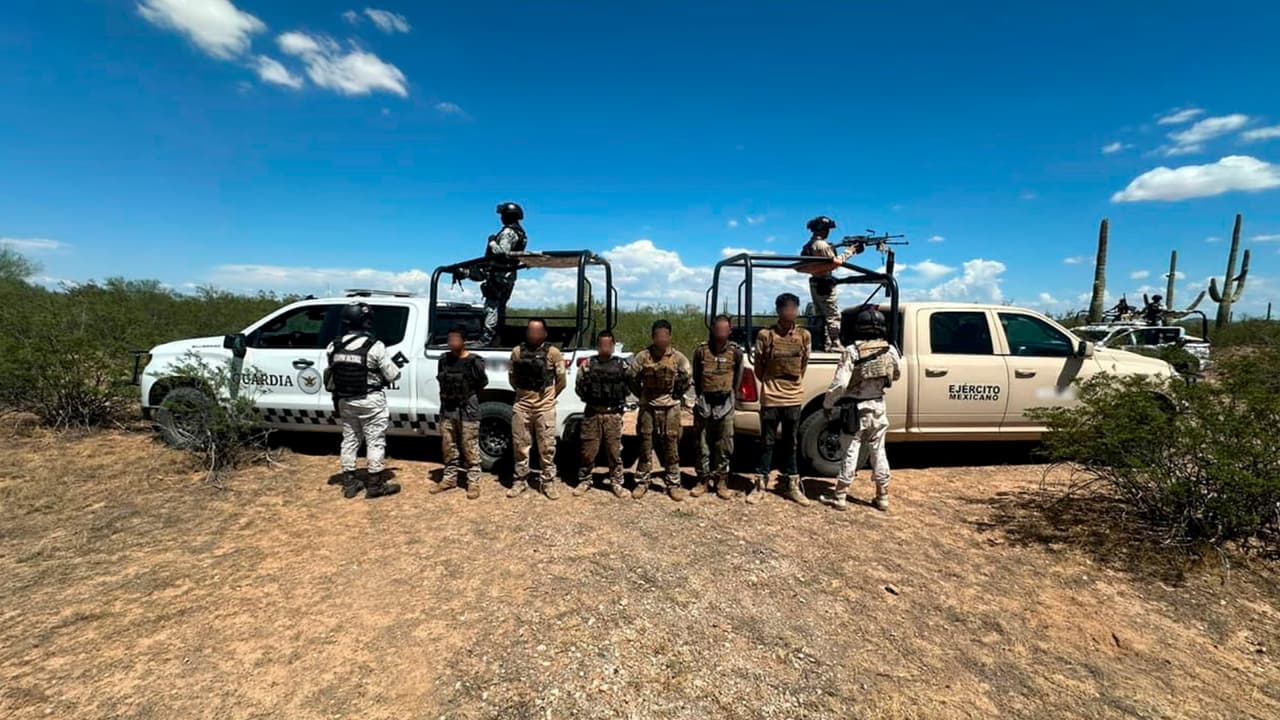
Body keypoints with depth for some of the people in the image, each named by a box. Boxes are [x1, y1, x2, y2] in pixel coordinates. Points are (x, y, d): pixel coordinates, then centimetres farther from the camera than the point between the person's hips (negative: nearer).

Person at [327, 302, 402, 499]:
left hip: (345, 401, 6)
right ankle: (375, 484, 11)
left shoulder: (334, 347, 0)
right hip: (370, 401, -5)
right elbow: (392, 375, -11)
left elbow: (332, 378, 6)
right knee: (375, 441, 5)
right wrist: (396, 369, 10)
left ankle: (349, 483, 25)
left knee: (349, 440, 16)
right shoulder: (374, 346, -17)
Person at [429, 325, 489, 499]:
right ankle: (449, 479, 28)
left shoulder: (474, 361, -12)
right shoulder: (444, 359, 5)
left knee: (470, 448, 1)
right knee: (448, 447, 14)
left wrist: (468, 396, 6)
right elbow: (441, 382, 16)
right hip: (447, 409, 6)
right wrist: (448, 396, 6)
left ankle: (473, 482, 11)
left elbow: (482, 383, -3)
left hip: (468, 410, -5)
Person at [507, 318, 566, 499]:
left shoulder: (553, 352, -5)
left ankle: (548, 481, 15)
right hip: (522, 405, 3)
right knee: (520, 445, 10)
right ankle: (520, 480, 24)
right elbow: (512, 376, 15)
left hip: (544, 406, -3)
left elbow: (561, 380, 1)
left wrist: (549, 396, 5)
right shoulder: (517, 351, 3)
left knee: (547, 446, 3)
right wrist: (523, 393, 12)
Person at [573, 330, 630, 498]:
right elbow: (578, 386, 6)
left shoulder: (622, 364, 5)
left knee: (614, 450, 5)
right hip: (592, 413, 0)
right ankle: (584, 481, 21)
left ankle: (616, 483, 17)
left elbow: (629, 386, 7)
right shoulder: (588, 364, 5)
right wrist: (588, 396, -5)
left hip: (614, 414, 0)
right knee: (588, 449, 5)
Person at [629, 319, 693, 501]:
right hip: (648, 407, 1)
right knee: (645, 445, 7)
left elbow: (686, 379, 7)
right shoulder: (642, 356, -5)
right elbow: (633, 379, 6)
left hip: (670, 407, 0)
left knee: (671, 447, 5)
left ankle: (674, 484, 16)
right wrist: (643, 396, 9)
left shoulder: (678, 357, -5)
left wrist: (676, 395, 8)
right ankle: (642, 483, 19)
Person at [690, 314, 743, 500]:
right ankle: (703, 480, 20)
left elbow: (737, 380, 11)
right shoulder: (701, 351, -3)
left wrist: (732, 399, 12)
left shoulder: (735, 352, -1)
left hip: (725, 404, 0)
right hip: (705, 403, 0)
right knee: (703, 445, 7)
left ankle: (721, 481, 19)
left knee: (725, 447, 6)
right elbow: (696, 379, 9)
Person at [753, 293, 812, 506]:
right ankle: (761, 484, 18)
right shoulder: (765, 335, -7)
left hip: (793, 398, 2)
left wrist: (794, 383, 12)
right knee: (767, 442, 7)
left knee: (790, 443, 13)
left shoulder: (804, 336, 2)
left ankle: (793, 485, 23)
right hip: (770, 398, -2)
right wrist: (772, 383, 9)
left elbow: (804, 364, 12)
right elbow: (759, 367, 1)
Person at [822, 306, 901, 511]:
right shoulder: (890, 350, -2)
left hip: (856, 409, -4)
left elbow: (840, 383, -20)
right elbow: (897, 374, 14)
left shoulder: (852, 351, -17)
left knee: (850, 453, 4)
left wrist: (827, 403, -7)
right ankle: (882, 497, 23)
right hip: (878, 407, 4)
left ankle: (840, 497, 10)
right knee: (878, 452, 15)